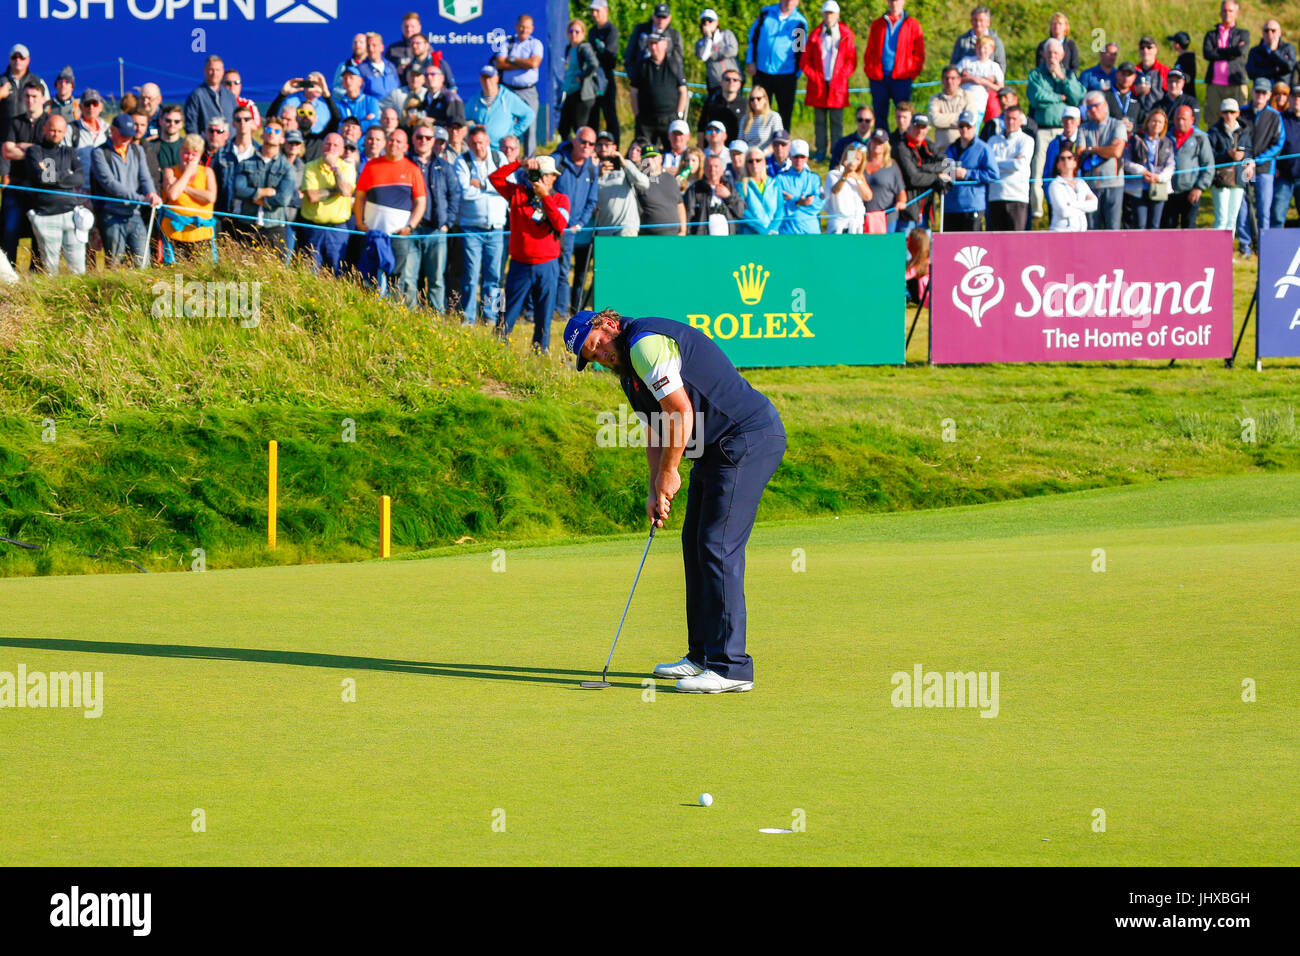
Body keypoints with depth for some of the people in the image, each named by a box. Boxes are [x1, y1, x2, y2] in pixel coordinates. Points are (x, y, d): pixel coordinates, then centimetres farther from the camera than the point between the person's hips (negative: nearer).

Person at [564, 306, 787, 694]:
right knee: (695, 543, 15)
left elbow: (681, 411, -19)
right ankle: (703, 655, 22)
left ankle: (731, 667, -12)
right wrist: (655, 490, 5)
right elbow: (657, 431, 19)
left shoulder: (645, 343, -15)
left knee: (718, 547, -12)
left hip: (748, 440, -11)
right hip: (719, 448, 11)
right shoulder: (628, 368, 18)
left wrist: (668, 474, -8)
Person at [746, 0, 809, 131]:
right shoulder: (766, 13, 3)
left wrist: (796, 75, -1)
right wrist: (751, 61, 5)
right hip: (762, 73, 2)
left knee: (785, 112, 1)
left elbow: (801, 51, 3)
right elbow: (753, 35, 10)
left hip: (786, 76, -2)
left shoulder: (799, 22, -2)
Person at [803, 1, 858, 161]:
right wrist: (814, 76, -3)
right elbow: (806, 59, 9)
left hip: (838, 85, -2)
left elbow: (851, 60, 4)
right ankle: (821, 150, 10)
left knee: (836, 120, -2)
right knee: (819, 119, 4)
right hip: (818, 84, 2)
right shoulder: (815, 35, 7)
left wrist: (840, 77, -6)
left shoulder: (846, 35, 4)